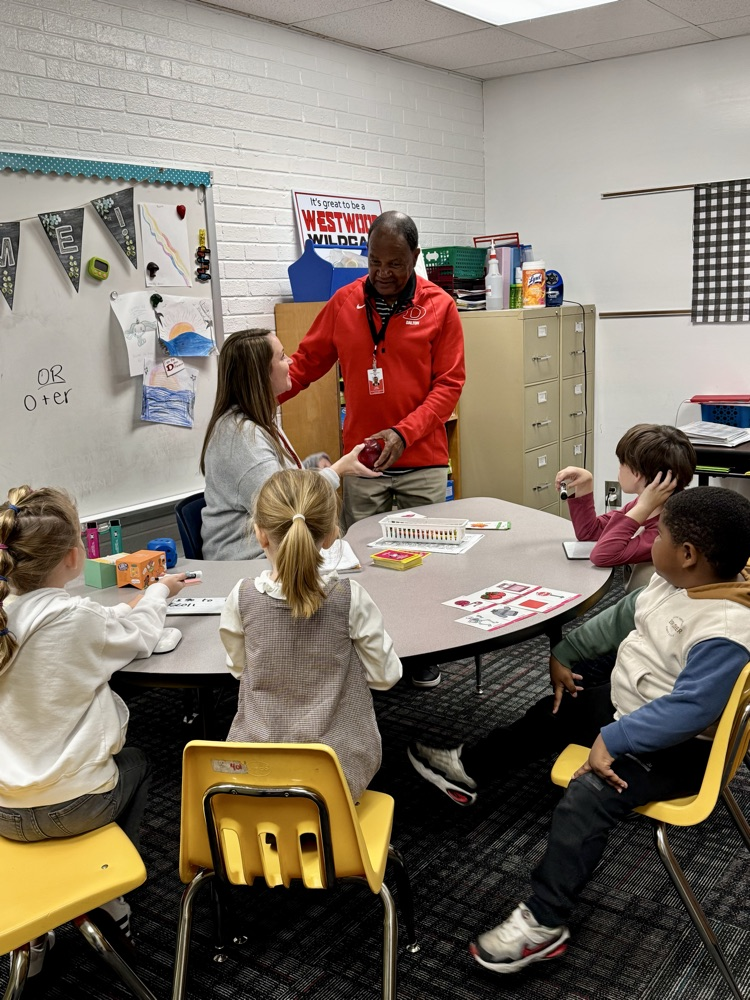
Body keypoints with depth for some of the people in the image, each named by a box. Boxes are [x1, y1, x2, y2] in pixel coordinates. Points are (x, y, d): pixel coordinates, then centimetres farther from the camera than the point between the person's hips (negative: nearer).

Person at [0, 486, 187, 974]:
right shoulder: (76, 617, -22)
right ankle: (110, 896, 31)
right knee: (136, 763, 27)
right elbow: (138, 638, -1)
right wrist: (158, 594, 19)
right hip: (69, 807, -4)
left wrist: (139, 603, 23)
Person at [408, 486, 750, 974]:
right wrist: (564, 653, 12)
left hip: (674, 747, -10)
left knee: (584, 800, -27)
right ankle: (468, 771, 43)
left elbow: (687, 710, -36)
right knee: (553, 714, 22)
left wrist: (611, 740, -31)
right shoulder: (675, 582, -5)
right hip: (626, 705, 10)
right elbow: (623, 617, 10)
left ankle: (544, 923, -12)